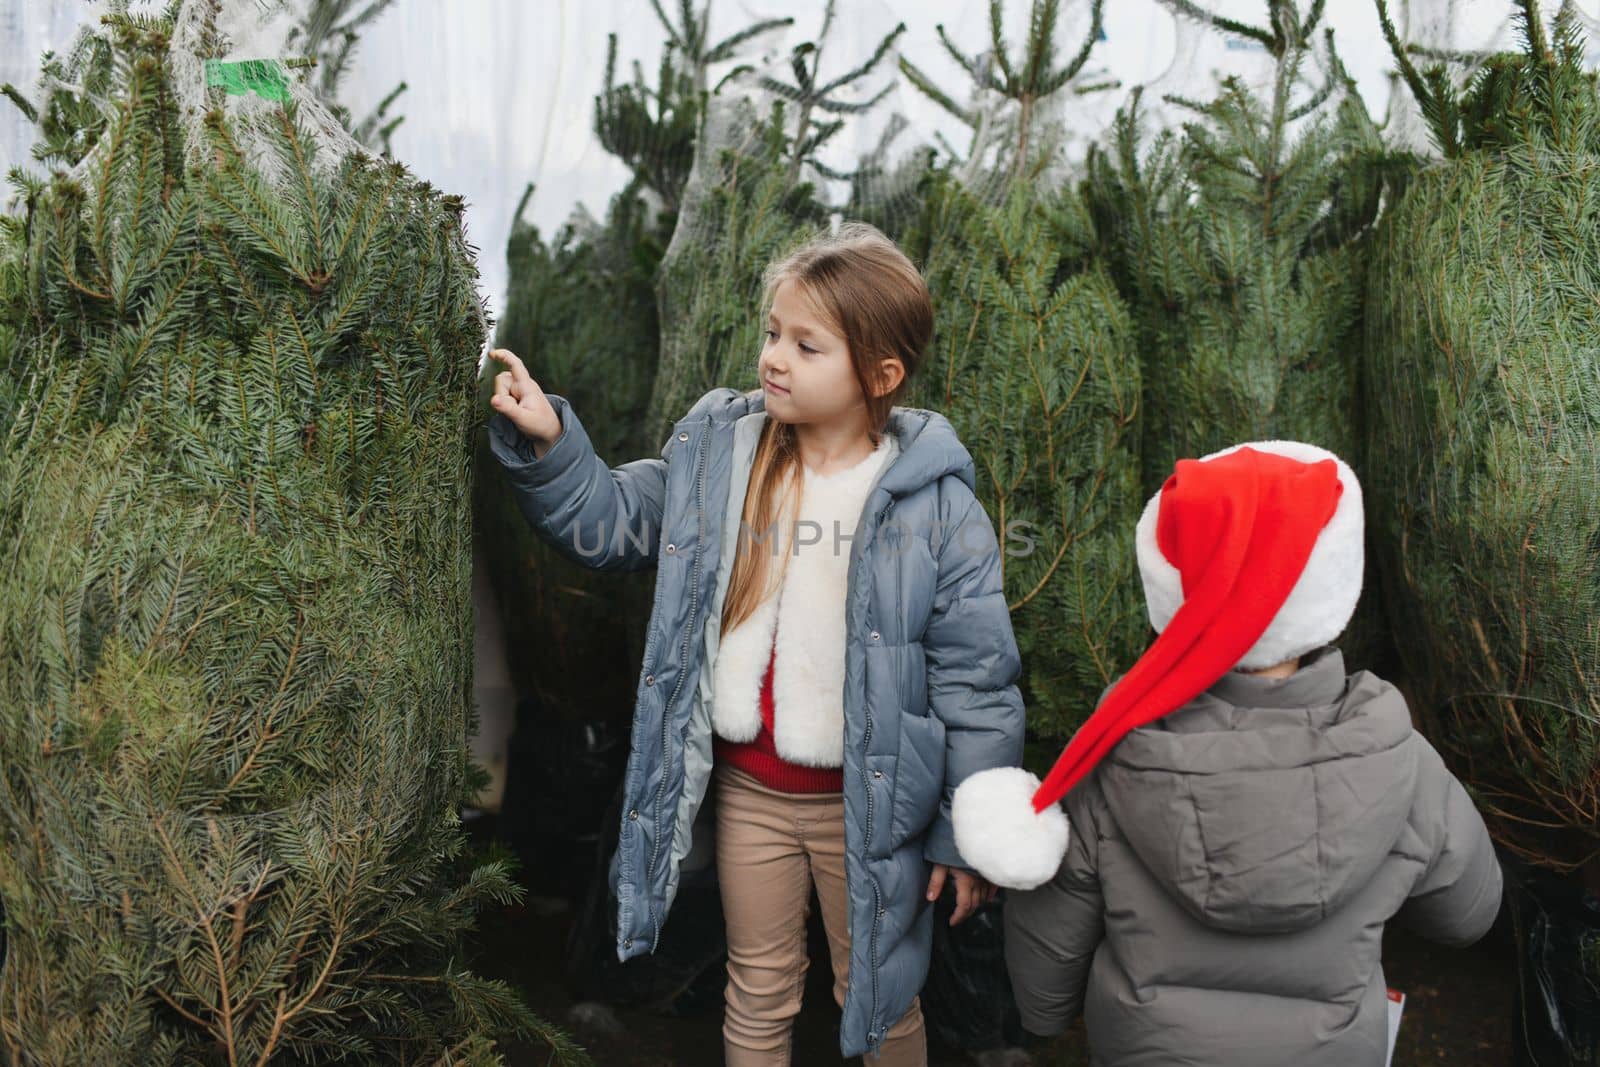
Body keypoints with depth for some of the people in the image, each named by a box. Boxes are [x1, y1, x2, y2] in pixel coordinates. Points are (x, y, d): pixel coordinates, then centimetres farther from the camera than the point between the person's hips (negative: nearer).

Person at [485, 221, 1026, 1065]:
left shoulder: (934, 502, -17)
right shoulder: (715, 451, -5)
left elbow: (976, 681, -13)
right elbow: (610, 521, 6)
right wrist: (547, 445, -12)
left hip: (865, 800, -3)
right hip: (748, 788, 3)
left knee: (879, 999, 19)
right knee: (758, 993, 23)